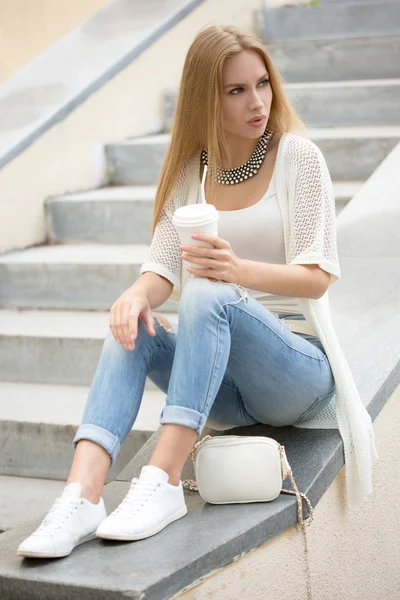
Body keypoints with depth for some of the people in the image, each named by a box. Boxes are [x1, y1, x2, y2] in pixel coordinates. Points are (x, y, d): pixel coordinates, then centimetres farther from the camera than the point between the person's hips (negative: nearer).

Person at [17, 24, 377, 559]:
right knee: (130, 327, -23)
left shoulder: (298, 157, -3)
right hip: (224, 385, 4)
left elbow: (318, 276, -10)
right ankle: (81, 498, -39)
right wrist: (138, 294, -24)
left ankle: (162, 482, -40)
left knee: (210, 295, -32)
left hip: (297, 363, -4)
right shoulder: (190, 171, 9)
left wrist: (239, 270, -31)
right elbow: (163, 265, 2)